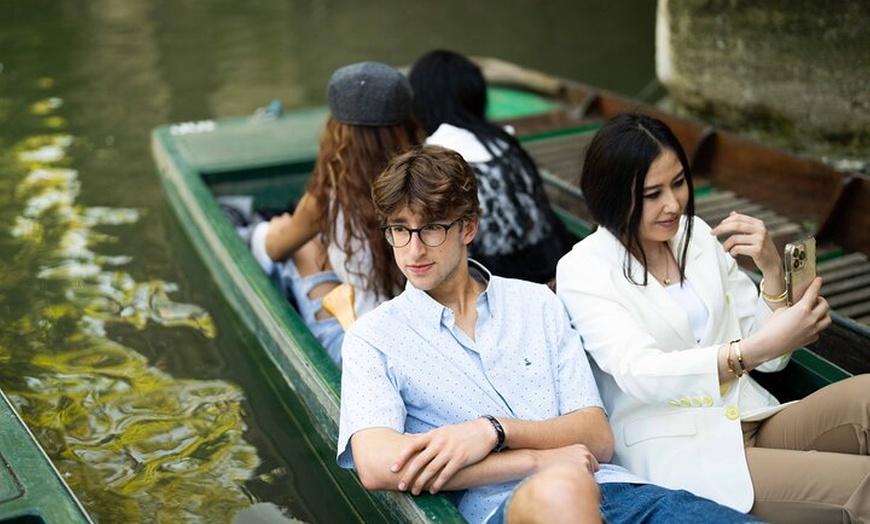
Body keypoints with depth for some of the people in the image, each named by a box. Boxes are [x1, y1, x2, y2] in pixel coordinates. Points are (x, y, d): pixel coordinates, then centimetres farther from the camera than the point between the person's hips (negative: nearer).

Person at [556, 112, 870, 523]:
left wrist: (772, 269, -7)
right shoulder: (582, 271, -5)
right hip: (677, 455, -6)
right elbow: (640, 374, -21)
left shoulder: (698, 235, 10)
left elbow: (770, 359, 11)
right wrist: (757, 349, -32)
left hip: (753, 422, 6)